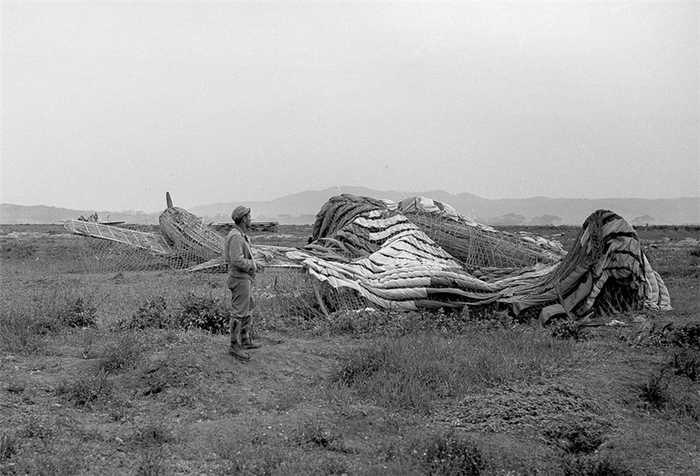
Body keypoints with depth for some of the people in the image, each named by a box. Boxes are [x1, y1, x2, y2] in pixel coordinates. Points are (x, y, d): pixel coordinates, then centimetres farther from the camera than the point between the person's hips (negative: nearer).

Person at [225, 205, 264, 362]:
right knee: (239, 313, -6)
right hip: (240, 280, -11)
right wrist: (253, 266, -13)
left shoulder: (241, 236, 12)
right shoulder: (236, 237, -21)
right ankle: (235, 346, -1)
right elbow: (237, 261, -27)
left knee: (247, 309, 19)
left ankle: (245, 340, 28)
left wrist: (254, 264, 10)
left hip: (243, 279, 11)